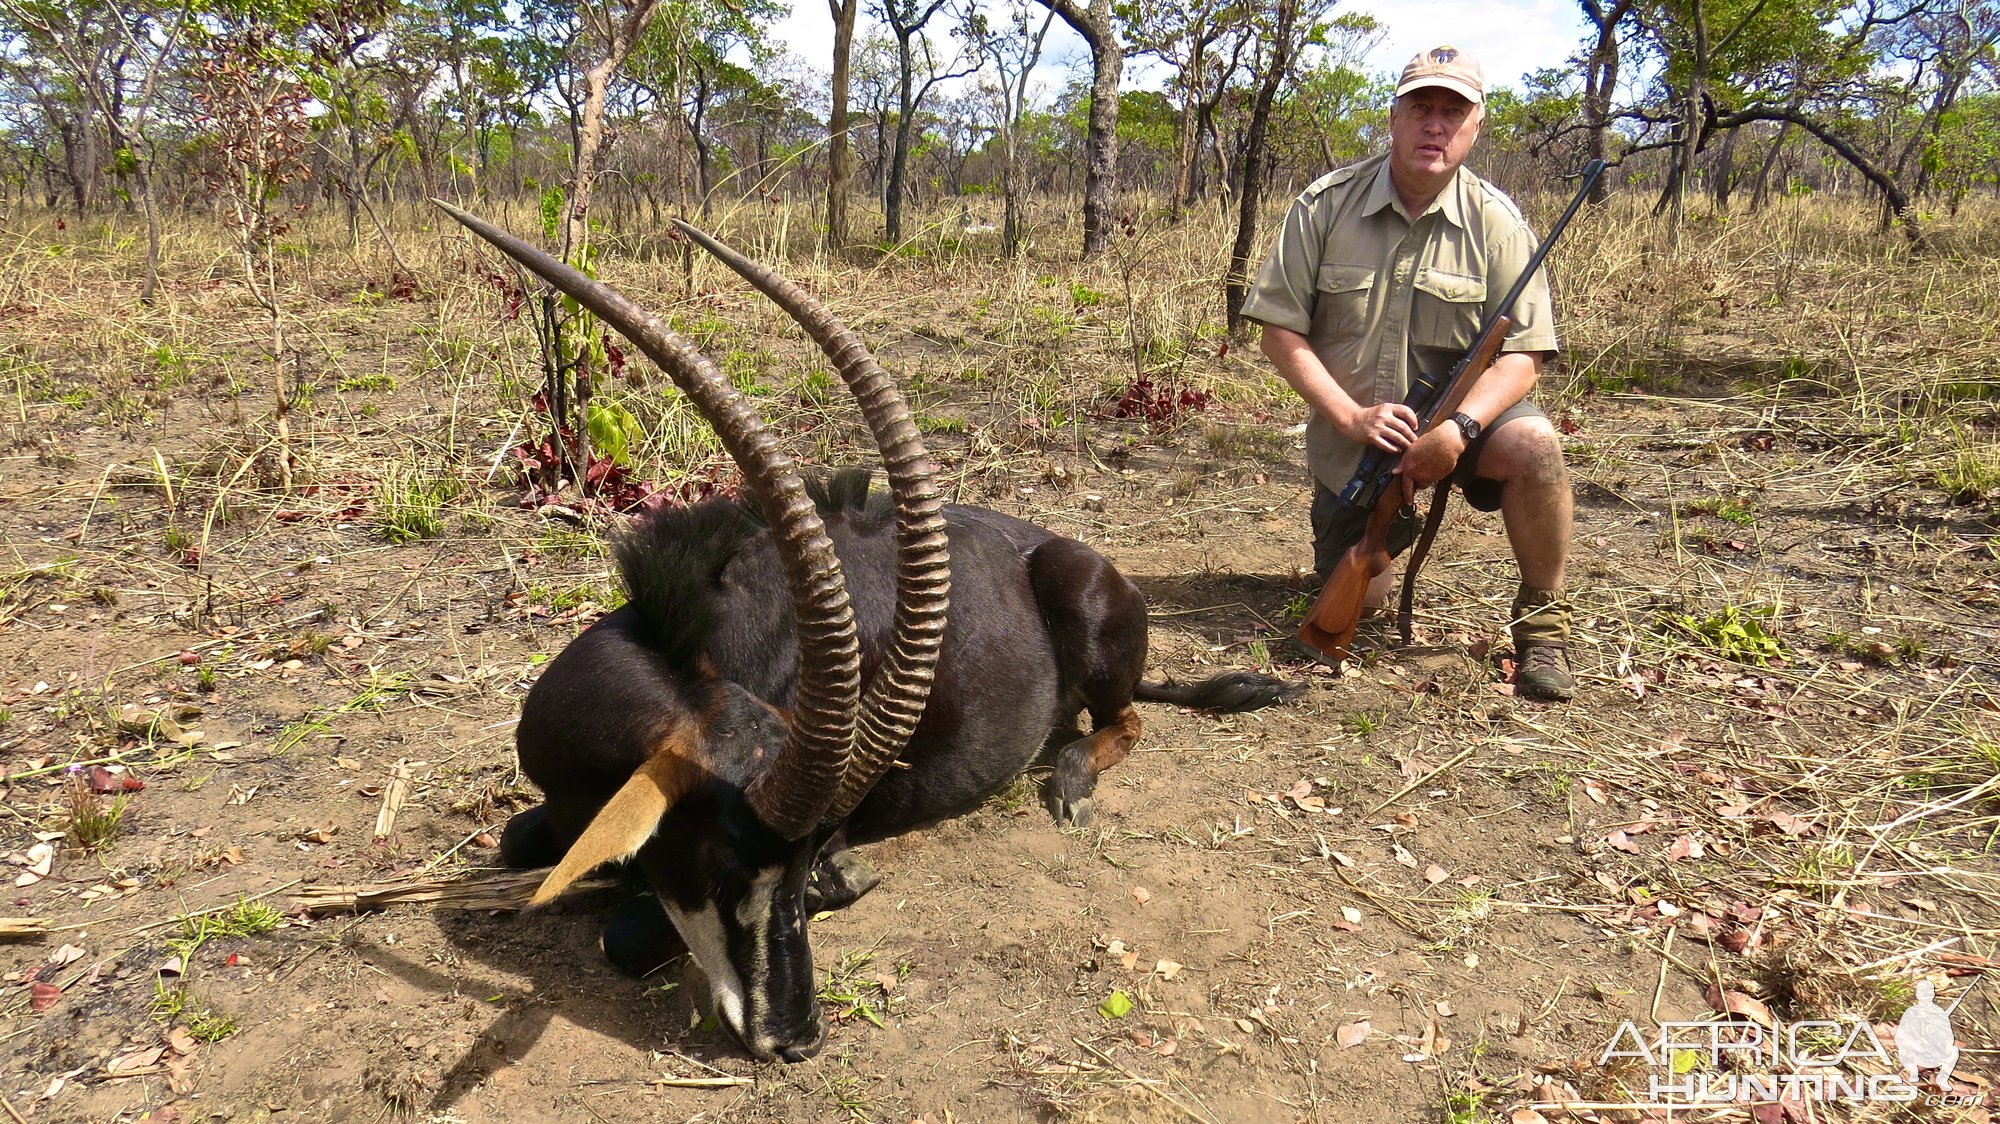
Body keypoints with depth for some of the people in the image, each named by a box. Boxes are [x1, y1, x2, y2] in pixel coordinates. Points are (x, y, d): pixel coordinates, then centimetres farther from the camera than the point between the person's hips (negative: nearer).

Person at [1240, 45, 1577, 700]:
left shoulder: (1496, 223, -7)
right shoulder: (1325, 205, -8)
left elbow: (1524, 353, -11)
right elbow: (1280, 330, -8)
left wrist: (1459, 429, -30)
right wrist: (1351, 416, -20)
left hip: (1458, 417, 0)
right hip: (1351, 437, 1)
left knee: (1534, 444, -33)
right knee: (1354, 604, 1)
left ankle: (1542, 623, -12)